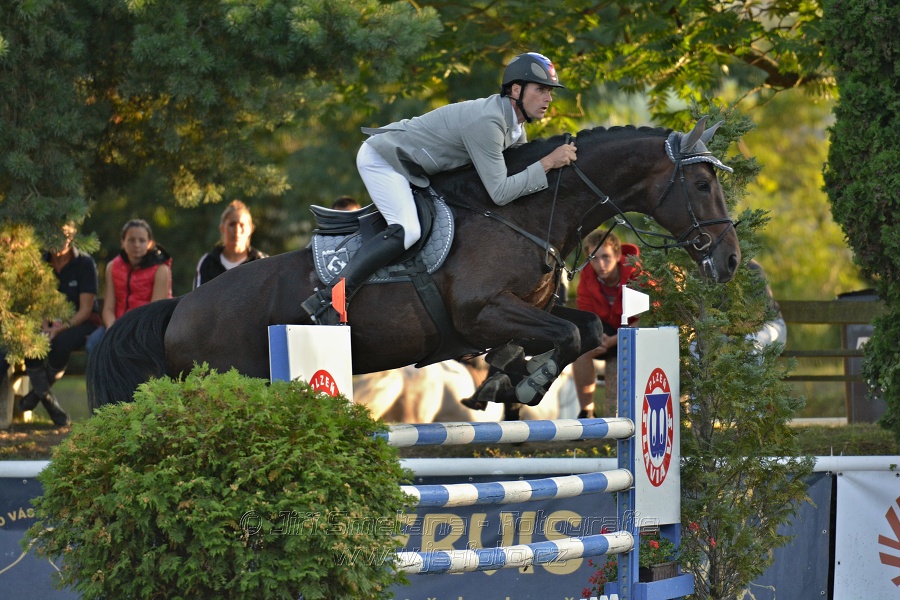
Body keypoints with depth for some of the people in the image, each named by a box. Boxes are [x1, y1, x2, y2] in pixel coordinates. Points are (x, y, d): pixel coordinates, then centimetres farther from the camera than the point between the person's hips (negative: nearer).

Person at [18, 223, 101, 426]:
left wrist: (62, 328, -26)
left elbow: (86, 309, -11)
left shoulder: (84, 263, -7)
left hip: (80, 323, -3)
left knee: (61, 342, -38)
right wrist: (45, 327, -17)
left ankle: (38, 391, -13)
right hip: (51, 323, 3)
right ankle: (48, 401, -18)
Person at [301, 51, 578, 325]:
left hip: (409, 166, 10)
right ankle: (328, 300, -31)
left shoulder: (515, 126, 1)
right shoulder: (487, 121, -29)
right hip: (381, 157, -10)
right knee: (407, 230, -27)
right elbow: (500, 193, -30)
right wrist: (547, 164, -27)